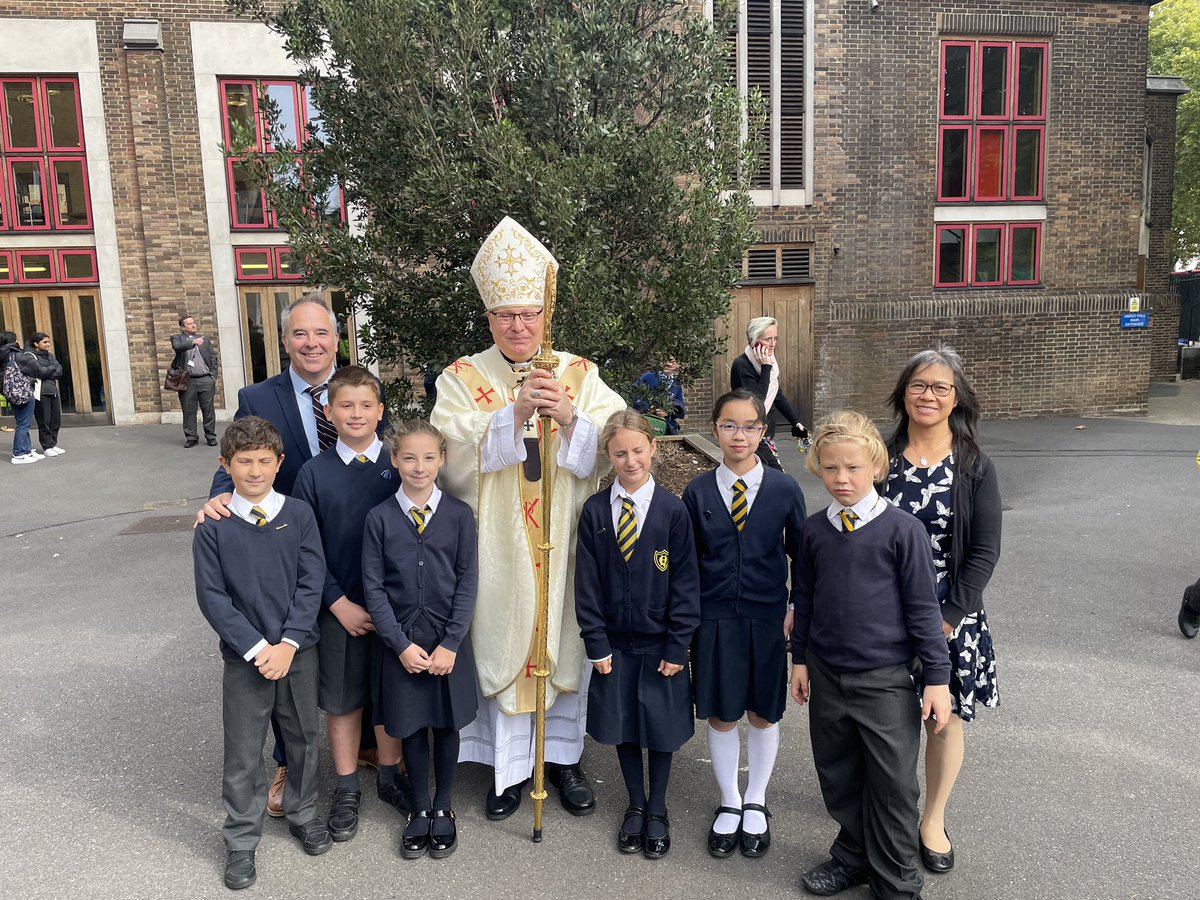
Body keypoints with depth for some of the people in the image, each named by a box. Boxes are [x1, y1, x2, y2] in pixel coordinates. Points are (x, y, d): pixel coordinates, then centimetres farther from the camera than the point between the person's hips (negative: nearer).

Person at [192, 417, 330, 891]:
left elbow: (312, 582, -6)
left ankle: (303, 813, 39)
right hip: (244, 657, -1)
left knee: (304, 738, 16)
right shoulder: (213, 526, -7)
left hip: (298, 651, 2)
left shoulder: (299, 514, -5)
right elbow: (212, 595, -8)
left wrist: (287, 644, -14)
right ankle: (241, 840, 28)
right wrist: (257, 648, -14)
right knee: (243, 753, 8)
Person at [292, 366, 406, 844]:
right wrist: (339, 603, -9)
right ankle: (347, 790, 30)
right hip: (338, 607, 0)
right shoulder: (315, 473, -4)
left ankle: (391, 777, 34)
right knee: (342, 698, 12)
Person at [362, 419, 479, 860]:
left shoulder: (459, 514, -6)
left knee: (447, 724, 12)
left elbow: (468, 581, -5)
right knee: (411, 727, 12)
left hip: (449, 640, 0)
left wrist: (451, 643, -10)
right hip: (402, 640, 0)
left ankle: (443, 808, 32)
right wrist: (401, 644, -9)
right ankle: (419, 809, 32)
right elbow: (373, 586, -4)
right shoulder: (380, 517, -5)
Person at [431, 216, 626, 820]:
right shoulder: (462, 379, 0)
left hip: (566, 542, 1)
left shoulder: (580, 375, 3)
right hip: (497, 544, -1)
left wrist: (569, 418, -26)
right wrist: (514, 414, -28)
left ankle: (564, 757, 32)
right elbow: (454, 452, -15)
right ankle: (510, 767, 26)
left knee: (567, 645, 11)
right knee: (503, 644, 7)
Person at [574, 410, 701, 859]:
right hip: (614, 642, 2)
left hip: (660, 643, -2)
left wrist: (677, 646, -9)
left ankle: (657, 810, 32)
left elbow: (685, 583, -7)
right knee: (622, 726, 14)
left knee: (661, 727, 11)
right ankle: (636, 805, 36)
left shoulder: (673, 510, -9)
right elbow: (587, 582, -2)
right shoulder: (595, 511, -4)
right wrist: (596, 643, -5)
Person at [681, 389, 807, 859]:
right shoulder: (697, 492, -3)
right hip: (714, 619, 0)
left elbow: (800, 553, 3)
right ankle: (729, 804, 33)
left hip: (768, 620, 0)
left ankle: (755, 803, 35)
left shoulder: (784, 489, -5)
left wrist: (798, 611, -1)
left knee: (763, 714, 13)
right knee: (720, 716, 10)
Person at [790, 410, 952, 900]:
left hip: (885, 679, -4)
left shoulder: (902, 529, -12)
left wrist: (937, 676, -6)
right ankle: (854, 854, 40)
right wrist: (800, 658, 13)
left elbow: (923, 607, -7)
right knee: (837, 775, 17)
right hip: (826, 674, 4)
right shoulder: (814, 530, 0)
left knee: (893, 785, 7)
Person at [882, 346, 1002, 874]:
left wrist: (949, 619, -14)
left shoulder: (975, 468, -5)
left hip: (949, 617, 0)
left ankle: (933, 819, 32)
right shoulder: (881, 458, -3)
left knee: (945, 717, 10)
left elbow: (985, 551, -7)